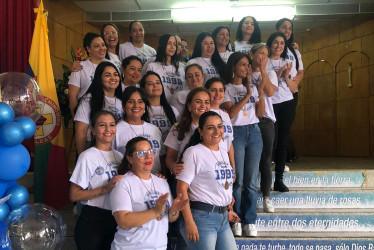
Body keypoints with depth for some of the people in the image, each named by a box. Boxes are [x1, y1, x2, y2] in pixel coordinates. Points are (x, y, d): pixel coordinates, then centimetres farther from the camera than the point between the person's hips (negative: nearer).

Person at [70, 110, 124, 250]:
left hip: (116, 219, 6)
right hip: (93, 221, -6)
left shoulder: (119, 156, 6)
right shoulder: (87, 157, -13)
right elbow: (74, 195, -15)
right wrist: (105, 189, -24)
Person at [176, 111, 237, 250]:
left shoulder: (223, 153, 14)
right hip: (202, 217, -7)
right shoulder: (194, 152, -9)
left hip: (223, 218, 7)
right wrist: (189, 222, -20)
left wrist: (228, 211, 17)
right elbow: (182, 188, -15)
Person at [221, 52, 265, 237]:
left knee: (251, 181, 2)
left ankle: (250, 221, 10)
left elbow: (260, 113, 9)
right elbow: (230, 113, -11)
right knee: (237, 180, -4)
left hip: (254, 132, 4)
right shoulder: (226, 89, 2)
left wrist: (261, 92, -3)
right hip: (236, 133, -4)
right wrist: (247, 95, -13)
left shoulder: (252, 87, 16)